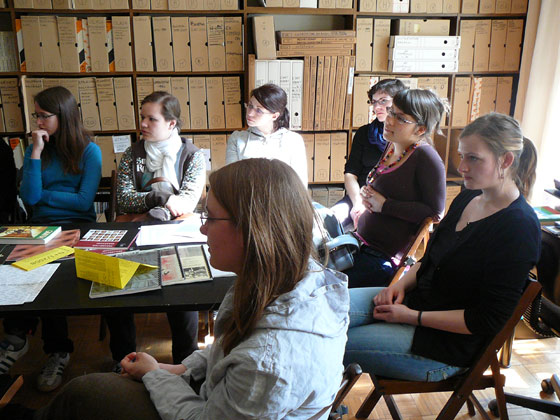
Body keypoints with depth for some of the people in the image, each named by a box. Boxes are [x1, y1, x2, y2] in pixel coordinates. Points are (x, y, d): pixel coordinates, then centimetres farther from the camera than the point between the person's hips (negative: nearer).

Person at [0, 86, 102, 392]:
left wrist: (42, 195, 1)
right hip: (40, 226, 3)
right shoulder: (35, 149, 13)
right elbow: (29, 198, -1)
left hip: (78, 226, -3)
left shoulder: (89, 151, 2)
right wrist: (36, 153, -5)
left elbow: (84, 201, -6)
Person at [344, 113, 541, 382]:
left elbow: (489, 320, -19)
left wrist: (413, 317, -17)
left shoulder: (519, 227, -19)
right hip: (415, 299, 8)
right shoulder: (466, 199, 6)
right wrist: (400, 285, -3)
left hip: (449, 345, -8)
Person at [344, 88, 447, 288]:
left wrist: (385, 205, -14)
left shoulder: (426, 158, -15)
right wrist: (366, 193, 3)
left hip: (385, 256, -8)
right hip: (361, 242, 8)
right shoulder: (392, 146, 10)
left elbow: (434, 211, -16)